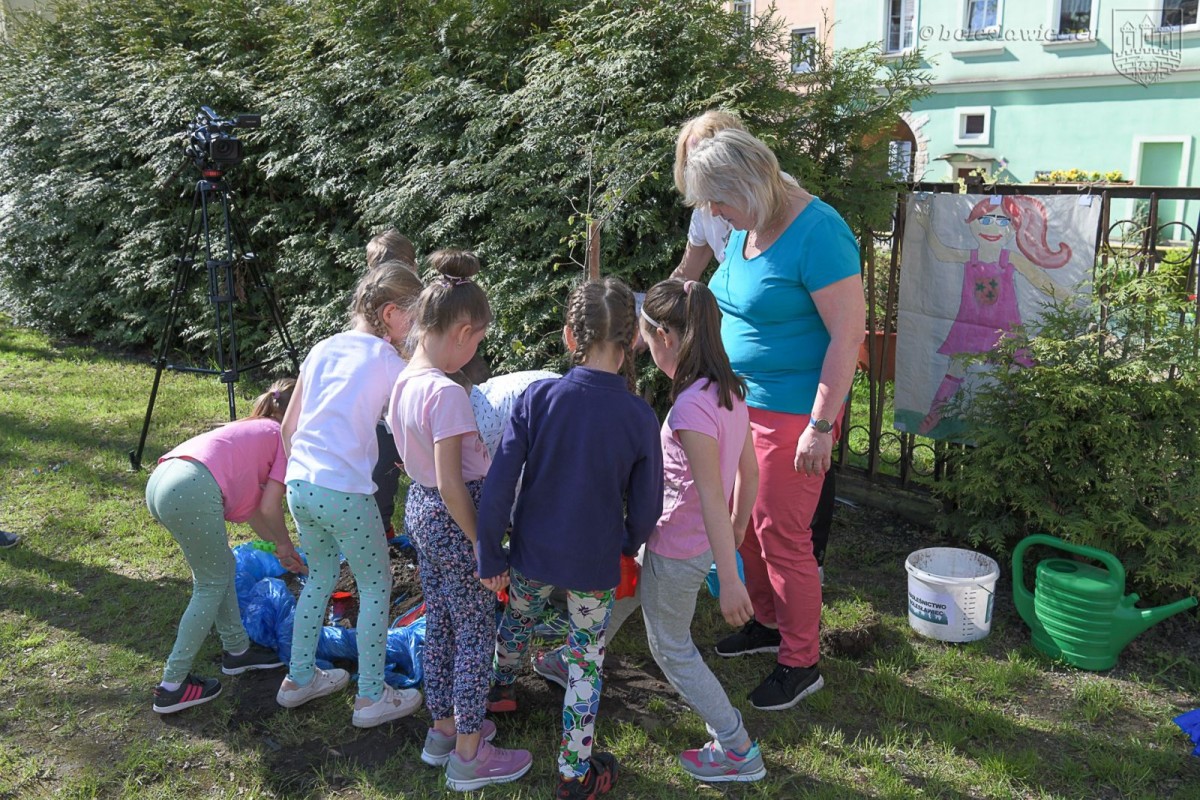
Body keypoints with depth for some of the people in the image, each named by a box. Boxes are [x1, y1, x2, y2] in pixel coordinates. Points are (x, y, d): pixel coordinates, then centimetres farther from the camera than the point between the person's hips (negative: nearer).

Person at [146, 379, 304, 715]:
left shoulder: (252, 430, 33)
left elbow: (248, 505, 37)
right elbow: (269, 507, 4)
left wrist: (280, 546, 46)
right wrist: (285, 543, 23)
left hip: (159, 483, 9)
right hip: (193, 490, -9)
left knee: (221, 567, 25)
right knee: (213, 584, 9)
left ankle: (237, 650, 39)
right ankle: (173, 686, 13)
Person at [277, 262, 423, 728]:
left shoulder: (323, 349, 12)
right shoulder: (388, 362, -6)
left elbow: (288, 425, 15)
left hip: (299, 484, 7)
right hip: (345, 492, -7)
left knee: (321, 576, 24)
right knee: (376, 586, 10)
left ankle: (299, 678, 35)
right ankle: (372, 698, 17)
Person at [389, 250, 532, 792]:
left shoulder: (403, 381, 3)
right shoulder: (446, 392, -24)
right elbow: (451, 483, -25)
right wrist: (481, 543, -17)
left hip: (419, 508, 9)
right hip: (453, 519, -9)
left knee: (439, 625, 21)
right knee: (476, 634, 6)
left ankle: (443, 731, 36)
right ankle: (469, 757, 18)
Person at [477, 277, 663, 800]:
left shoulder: (537, 397, -16)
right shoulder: (638, 417, -16)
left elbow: (498, 487, -16)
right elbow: (646, 510, -7)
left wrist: (491, 559, -4)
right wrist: (627, 545, 14)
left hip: (532, 550, 2)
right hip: (595, 562, -2)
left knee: (518, 617, 31)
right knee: (586, 663, 15)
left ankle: (500, 687, 58)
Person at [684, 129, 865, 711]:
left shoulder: (817, 232, -20)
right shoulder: (745, 229, 7)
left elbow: (848, 334, -22)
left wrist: (820, 427, -22)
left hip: (792, 413, -9)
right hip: (741, 402, 9)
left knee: (782, 537, 1)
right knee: (742, 523, 18)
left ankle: (800, 664, 20)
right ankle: (767, 622, 40)